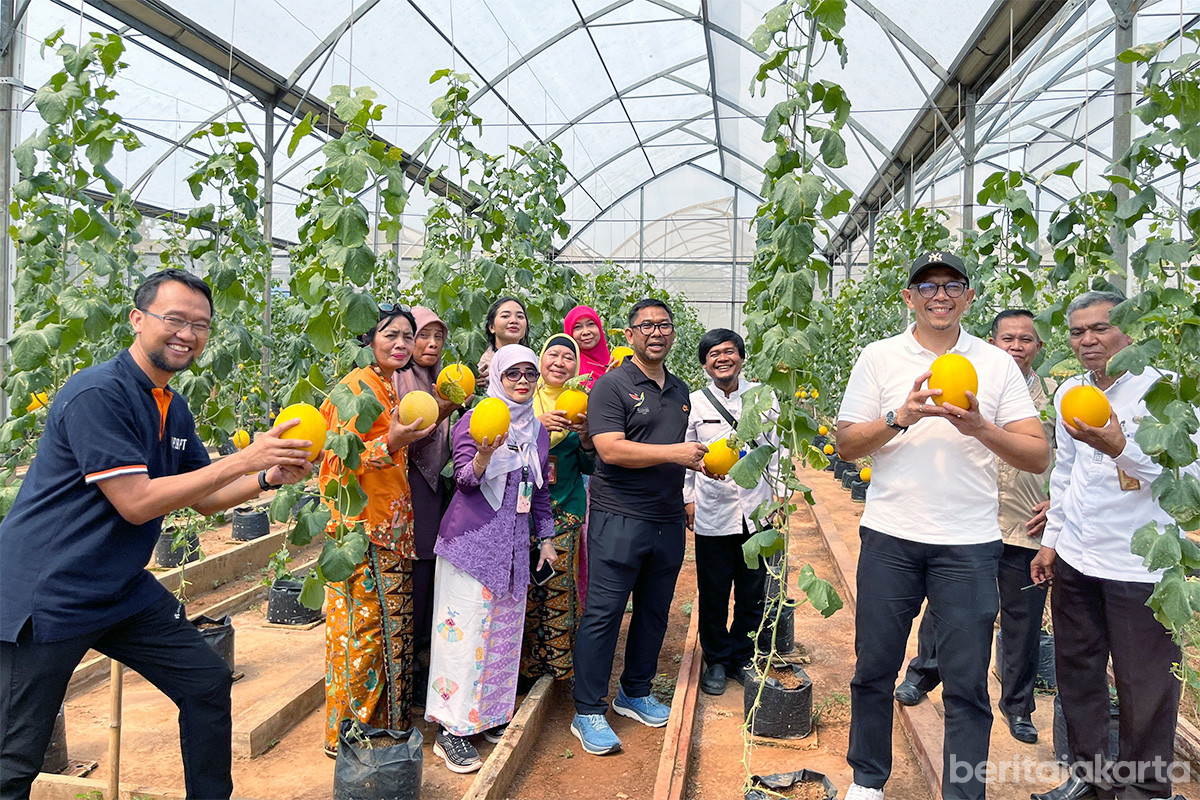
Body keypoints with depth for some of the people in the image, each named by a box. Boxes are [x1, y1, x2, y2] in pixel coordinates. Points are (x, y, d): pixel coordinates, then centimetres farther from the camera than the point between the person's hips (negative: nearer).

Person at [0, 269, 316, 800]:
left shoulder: (174, 410, 6)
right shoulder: (97, 393, -21)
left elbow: (204, 499, 12)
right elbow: (136, 502, -25)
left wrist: (269, 478, -6)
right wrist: (245, 460, -25)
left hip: (122, 591, 8)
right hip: (45, 596, -8)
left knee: (208, 683, 8)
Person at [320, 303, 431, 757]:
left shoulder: (396, 388, 16)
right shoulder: (358, 386, -10)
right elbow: (342, 460, -15)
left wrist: (432, 414, 15)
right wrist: (390, 443, -28)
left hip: (393, 530, 9)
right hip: (363, 529, -9)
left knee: (392, 628, 14)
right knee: (362, 630, -1)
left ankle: (388, 723, 26)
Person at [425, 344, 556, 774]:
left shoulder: (537, 430, 12)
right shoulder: (472, 420, -5)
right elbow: (464, 480, -13)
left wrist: (546, 537, 16)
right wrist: (484, 453, -33)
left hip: (514, 543, 6)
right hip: (471, 539, -6)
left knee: (505, 628, 11)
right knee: (465, 629, -4)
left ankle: (492, 715, 26)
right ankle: (451, 729, 5)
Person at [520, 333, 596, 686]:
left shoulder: (580, 404, 8)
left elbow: (589, 467, 9)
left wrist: (585, 436, -10)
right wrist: (537, 425, -16)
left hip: (565, 508, 1)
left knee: (559, 584, -4)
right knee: (523, 583, -2)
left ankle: (556, 661, 12)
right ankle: (524, 664, 13)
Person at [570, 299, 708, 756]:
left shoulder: (680, 391, 16)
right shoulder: (612, 385, -7)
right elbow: (611, 449, -19)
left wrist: (704, 462, 6)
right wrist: (674, 453, -21)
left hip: (667, 519, 7)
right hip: (619, 517, -7)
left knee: (654, 611, 15)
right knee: (603, 613, -2)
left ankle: (635, 693, 33)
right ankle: (588, 713, 10)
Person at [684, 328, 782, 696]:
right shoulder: (693, 404, 0)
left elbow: (776, 449, 9)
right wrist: (688, 499, 4)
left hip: (756, 512, 1)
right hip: (712, 515, -1)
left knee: (753, 594, 11)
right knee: (713, 595, 8)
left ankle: (743, 659, 30)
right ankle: (716, 662, 28)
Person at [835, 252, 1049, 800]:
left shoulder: (997, 364, 5)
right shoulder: (878, 358, 4)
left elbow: (1038, 456, 0)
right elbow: (846, 446, 0)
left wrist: (980, 428, -17)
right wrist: (900, 416, -15)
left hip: (969, 544, 0)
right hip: (890, 536, 0)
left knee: (968, 682, 6)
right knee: (874, 667, 11)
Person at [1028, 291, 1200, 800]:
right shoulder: (1069, 392, 8)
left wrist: (1119, 447, -33)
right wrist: (1052, 539, 18)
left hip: (1140, 566, -6)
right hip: (1075, 558, 6)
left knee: (1144, 686, 6)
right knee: (1077, 668, 15)